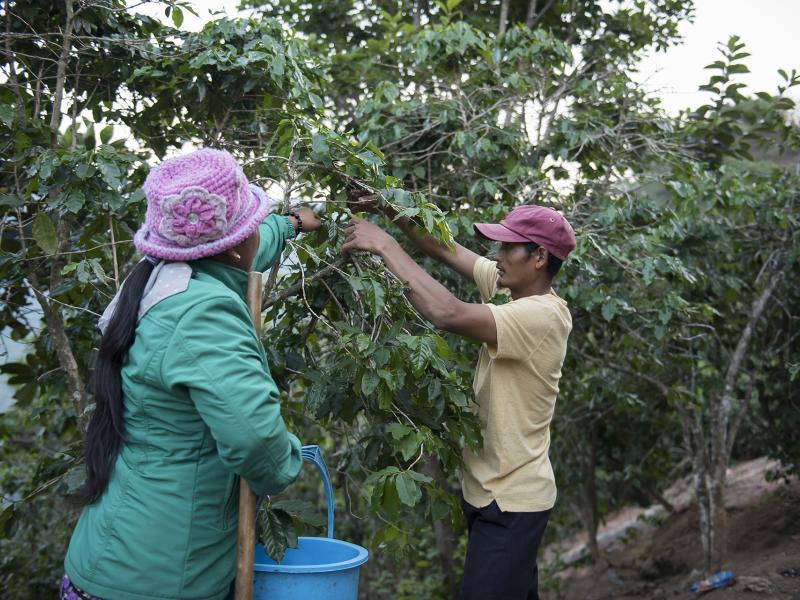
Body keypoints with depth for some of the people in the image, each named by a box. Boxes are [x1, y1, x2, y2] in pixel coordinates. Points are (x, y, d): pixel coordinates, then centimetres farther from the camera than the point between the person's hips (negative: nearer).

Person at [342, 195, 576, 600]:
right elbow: (445, 249, 3)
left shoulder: (542, 317, -25)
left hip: (510, 500, -9)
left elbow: (448, 314, -36)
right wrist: (390, 210, -11)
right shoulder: (512, 287, 1)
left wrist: (384, 246, -29)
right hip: (489, 488, 9)